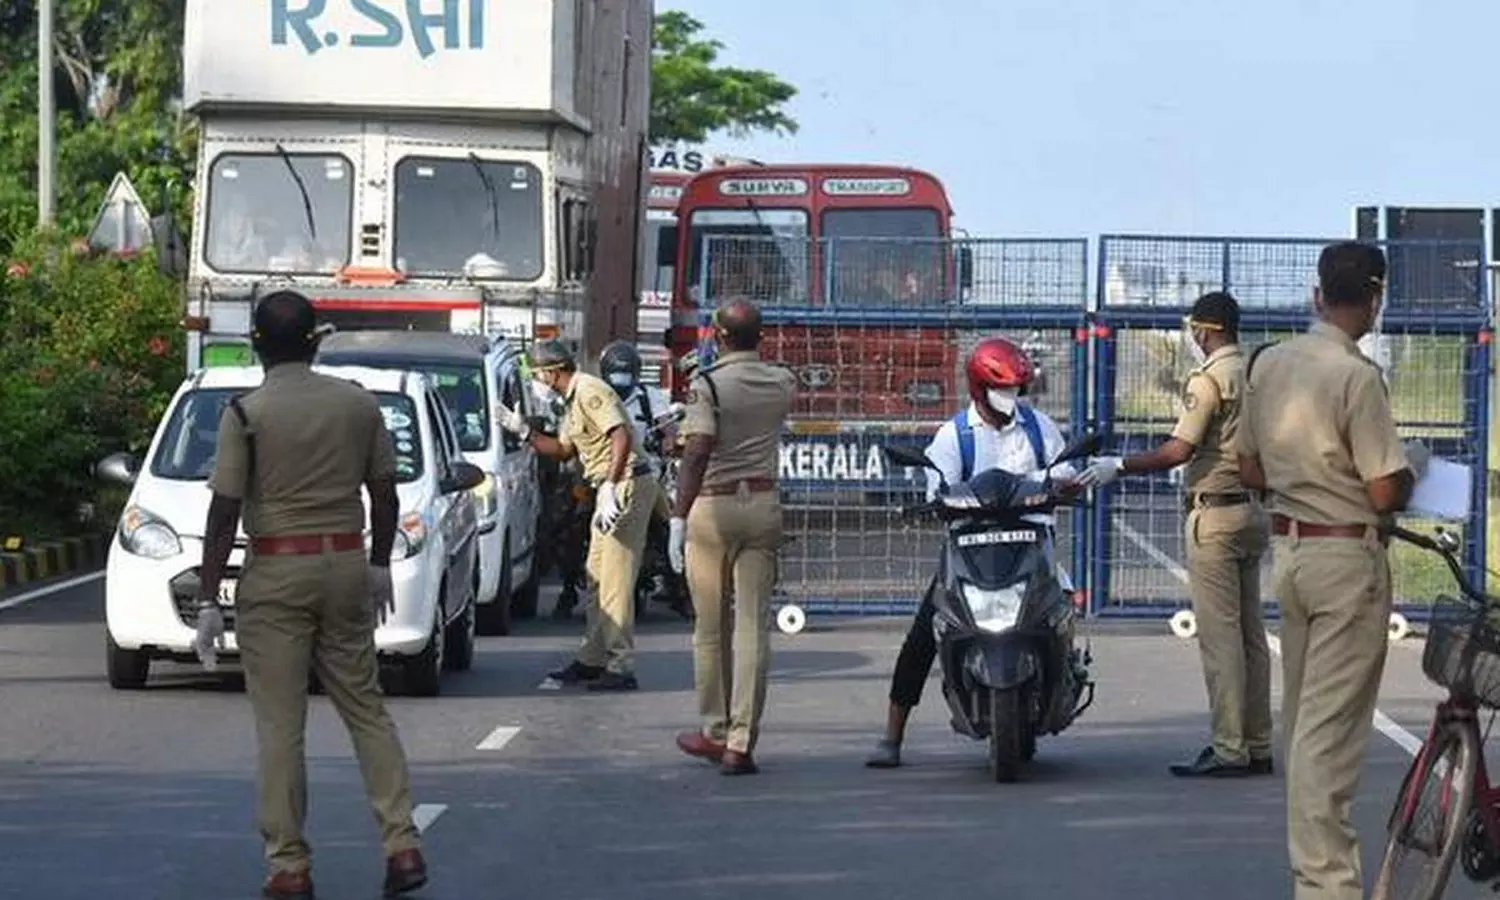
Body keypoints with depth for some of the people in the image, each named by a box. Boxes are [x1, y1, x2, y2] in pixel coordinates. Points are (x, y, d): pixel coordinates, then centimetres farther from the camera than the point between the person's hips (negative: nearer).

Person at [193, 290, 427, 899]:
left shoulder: (246, 415, -8)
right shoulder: (360, 404, 4)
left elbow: (224, 513, -10)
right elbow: (384, 493, 10)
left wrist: (208, 599, -6)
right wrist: (379, 565, 23)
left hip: (277, 574, -4)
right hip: (346, 565, 4)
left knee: (280, 725, 1)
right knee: (365, 708, 13)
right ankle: (402, 844, 5)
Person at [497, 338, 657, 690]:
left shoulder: (590, 392, -15)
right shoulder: (573, 400, 18)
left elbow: (622, 437, -26)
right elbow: (562, 450, 27)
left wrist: (610, 488, -31)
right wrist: (522, 430, 19)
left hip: (627, 485, -11)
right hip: (611, 489, 11)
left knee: (615, 581, -10)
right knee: (598, 579, 15)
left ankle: (620, 667, -9)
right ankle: (592, 659, 22)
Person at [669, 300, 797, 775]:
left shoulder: (708, 384, -11)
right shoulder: (783, 383, 4)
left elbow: (698, 452, -19)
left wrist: (678, 517, -20)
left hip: (713, 506, -4)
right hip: (764, 503, 4)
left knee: (711, 627, 9)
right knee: (753, 627, 0)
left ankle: (715, 731, 19)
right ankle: (742, 742, -4)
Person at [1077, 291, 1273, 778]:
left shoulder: (1209, 378, -13)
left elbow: (1180, 449, -18)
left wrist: (1119, 467, -10)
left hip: (1216, 516, -8)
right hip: (1254, 511, 9)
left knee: (1219, 635, -7)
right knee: (1250, 632, 11)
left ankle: (1229, 750, -9)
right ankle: (1258, 746, 13)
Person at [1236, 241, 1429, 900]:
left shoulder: (1267, 365, 4)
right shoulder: (1356, 377, -18)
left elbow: (1251, 470, 13)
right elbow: (1385, 494, -18)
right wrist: (1411, 468, 3)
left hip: (1287, 546, 8)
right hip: (1348, 556, -8)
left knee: (1303, 714, 15)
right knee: (1332, 724, -7)